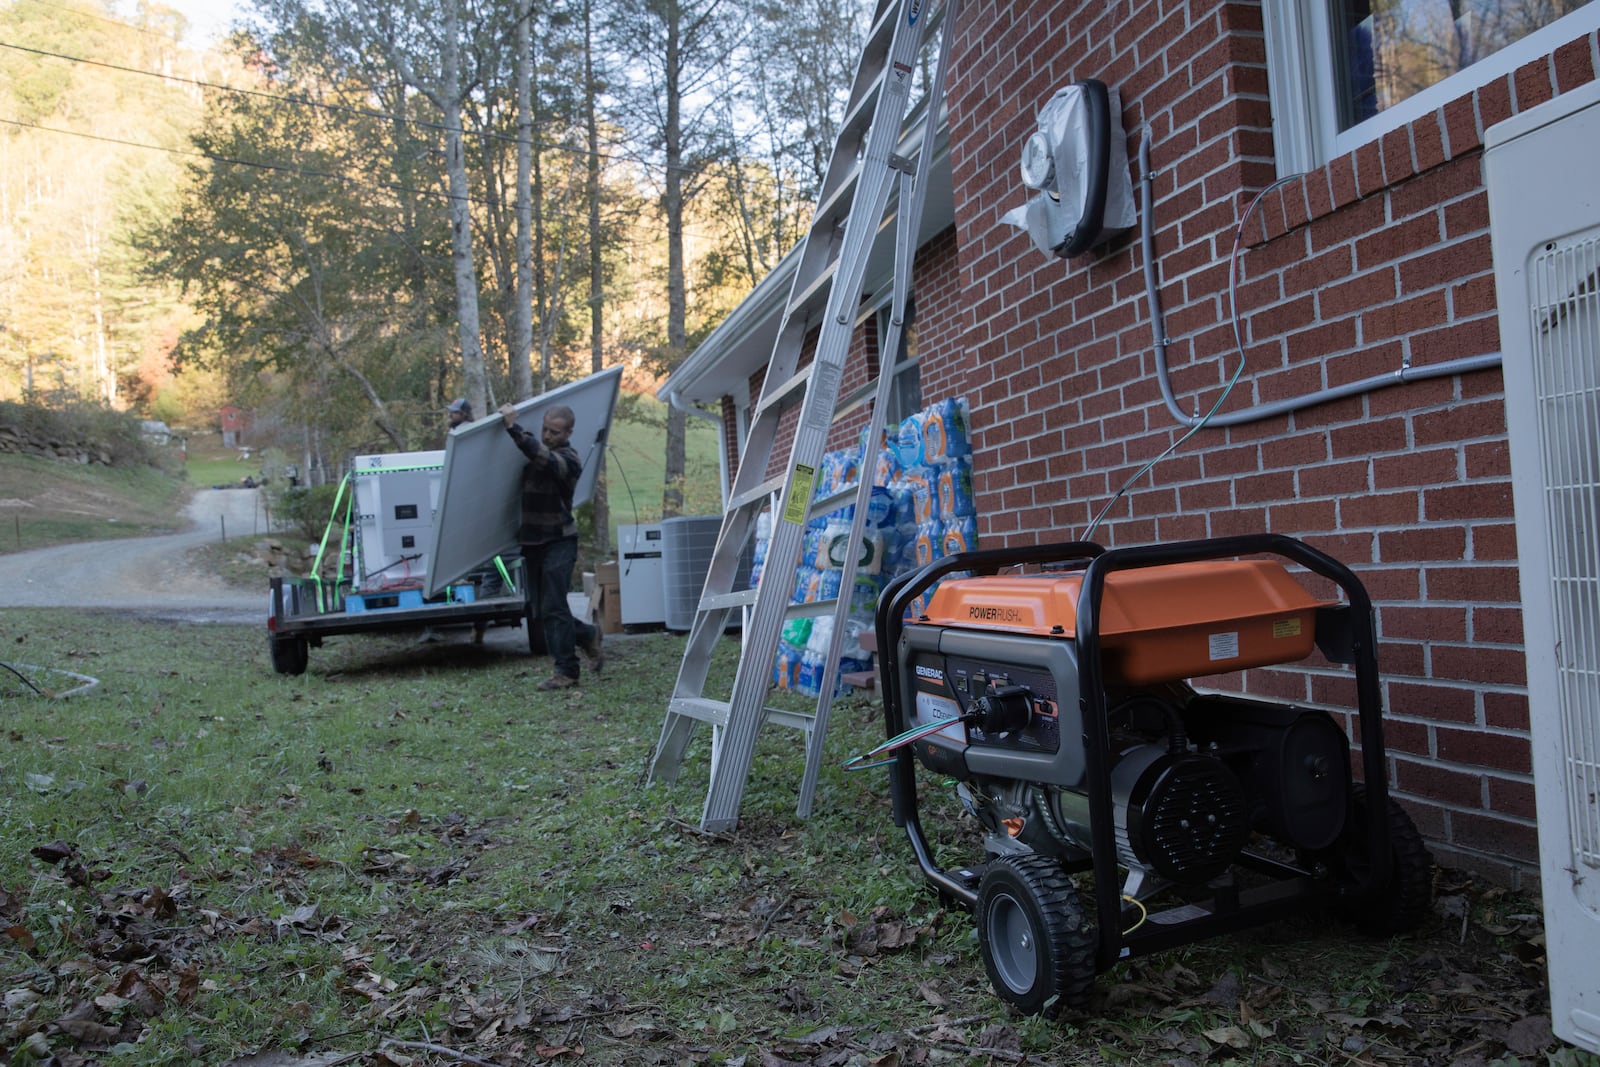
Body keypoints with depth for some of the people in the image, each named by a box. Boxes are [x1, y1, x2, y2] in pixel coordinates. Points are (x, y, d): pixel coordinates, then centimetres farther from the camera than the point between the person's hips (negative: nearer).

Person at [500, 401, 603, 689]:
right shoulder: (534, 449, 10)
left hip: (559, 542, -7)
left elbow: (544, 458, -35)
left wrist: (513, 427, -39)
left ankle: (566, 672, -1)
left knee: (553, 607, -9)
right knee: (543, 608, 11)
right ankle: (587, 636, 32)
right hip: (533, 541, 7)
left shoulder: (569, 459, -15)